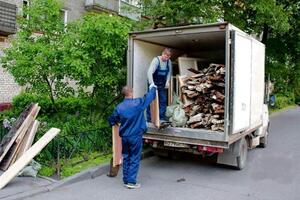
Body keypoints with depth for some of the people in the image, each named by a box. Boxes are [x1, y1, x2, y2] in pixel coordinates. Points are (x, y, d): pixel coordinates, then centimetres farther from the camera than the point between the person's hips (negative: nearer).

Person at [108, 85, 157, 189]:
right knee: (134, 159, 4)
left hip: (124, 136, 4)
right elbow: (150, 96, 2)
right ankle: (131, 182, 5)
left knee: (126, 158, 15)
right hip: (136, 136, -4)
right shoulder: (138, 103, -12)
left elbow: (112, 121, 9)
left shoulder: (119, 107, -2)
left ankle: (126, 180, 22)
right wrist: (153, 88, 22)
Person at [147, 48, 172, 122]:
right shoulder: (156, 60, -21)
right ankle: (149, 119, 5)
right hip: (154, 83, -5)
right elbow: (150, 72, -31)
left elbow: (169, 72, 11)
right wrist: (151, 83, -41)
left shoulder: (169, 62, -5)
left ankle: (162, 118, 13)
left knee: (163, 101, 4)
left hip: (162, 85, 5)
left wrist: (167, 81, -1)